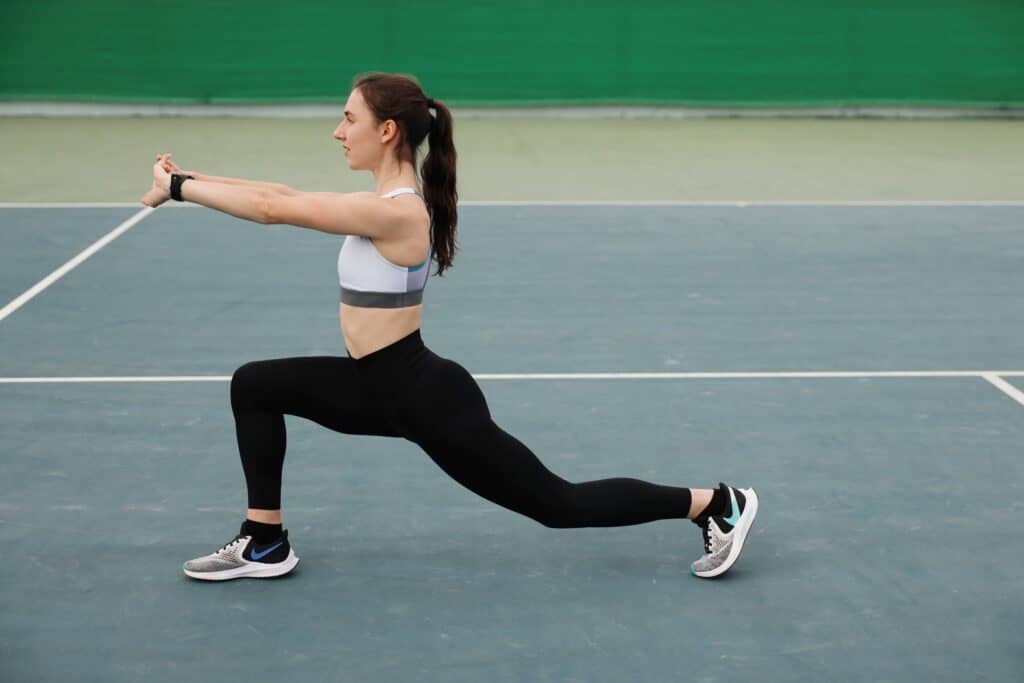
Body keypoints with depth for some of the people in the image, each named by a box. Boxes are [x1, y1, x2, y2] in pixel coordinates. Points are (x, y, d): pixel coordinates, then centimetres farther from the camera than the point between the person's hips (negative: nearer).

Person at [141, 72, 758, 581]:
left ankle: (719, 505, 13)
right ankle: (265, 545, 16)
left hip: (428, 400, -9)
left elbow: (273, 209, -23)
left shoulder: (395, 213, -25)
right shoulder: (392, 198, 4)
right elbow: (284, 194, 8)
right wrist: (189, 177, 3)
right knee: (255, 385, 8)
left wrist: (177, 187, -13)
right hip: (387, 388, 9)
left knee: (558, 504, 1)